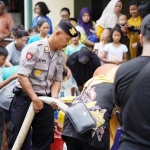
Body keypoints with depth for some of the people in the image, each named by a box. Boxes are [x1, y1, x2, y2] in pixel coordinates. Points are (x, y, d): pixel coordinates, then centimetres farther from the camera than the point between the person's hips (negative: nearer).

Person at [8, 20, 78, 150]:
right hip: (25, 98, -6)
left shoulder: (61, 56, 7)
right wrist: (35, 99, -22)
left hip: (46, 100, 6)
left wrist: (54, 98, -9)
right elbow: (22, 76, -19)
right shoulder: (34, 49, -14)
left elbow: (57, 80, 10)